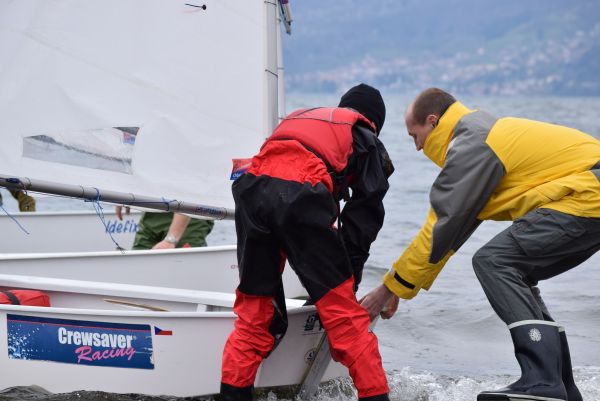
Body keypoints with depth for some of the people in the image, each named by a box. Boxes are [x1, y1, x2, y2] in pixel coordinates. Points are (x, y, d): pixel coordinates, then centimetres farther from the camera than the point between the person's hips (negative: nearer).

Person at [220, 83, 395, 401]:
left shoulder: (297, 118, 39)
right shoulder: (366, 140, 25)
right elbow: (363, 217, 17)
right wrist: (348, 277, 19)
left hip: (251, 188, 4)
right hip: (301, 193, -4)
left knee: (254, 308, 15)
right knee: (340, 305, 5)